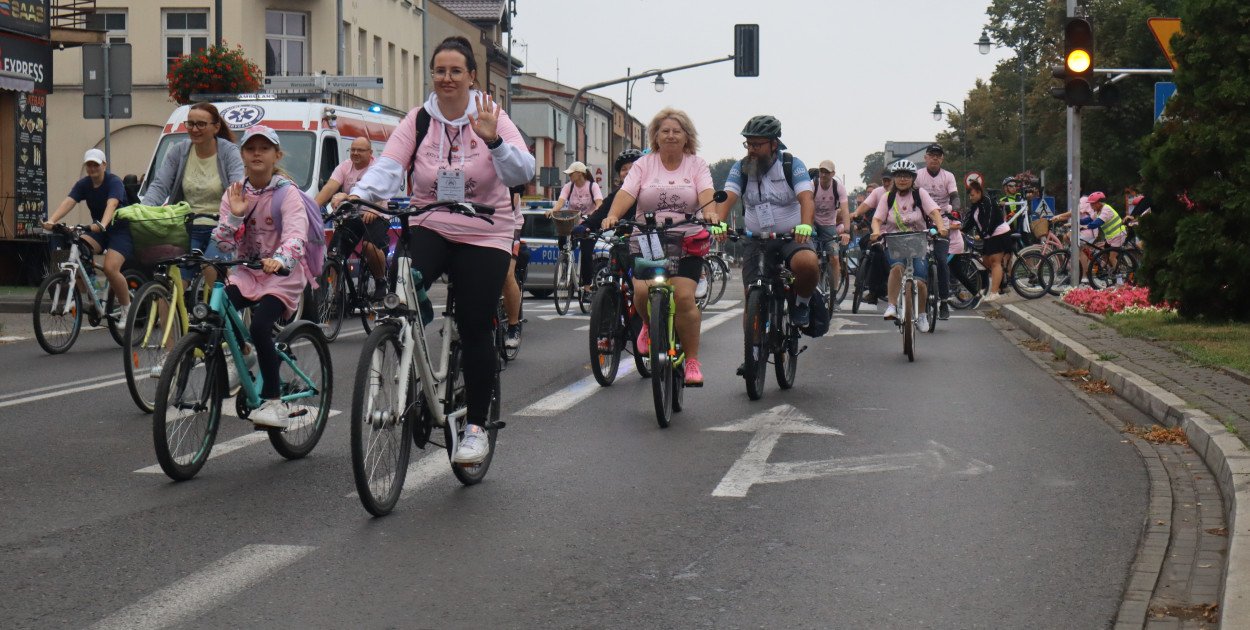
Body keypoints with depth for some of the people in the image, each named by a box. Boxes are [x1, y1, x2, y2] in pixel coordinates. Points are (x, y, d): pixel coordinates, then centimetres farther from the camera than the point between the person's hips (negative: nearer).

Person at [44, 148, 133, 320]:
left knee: (110, 268, -24)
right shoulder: (83, 184, -2)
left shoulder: (114, 182, -17)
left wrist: (102, 225, -55)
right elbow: (68, 202, -18)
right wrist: (51, 220, -37)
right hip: (97, 230, 5)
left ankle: (126, 309, -4)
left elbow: (111, 205, -36)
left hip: (120, 230, -5)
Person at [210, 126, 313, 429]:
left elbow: (296, 234, -27)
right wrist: (234, 214, -18)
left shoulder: (286, 192, -9)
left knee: (260, 327, -27)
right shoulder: (235, 193, 5)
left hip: (282, 276, -5)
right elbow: (223, 244, -2)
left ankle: (274, 401, -15)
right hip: (245, 273, 5)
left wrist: (279, 259, -46)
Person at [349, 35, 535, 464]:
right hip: (430, 227, 1)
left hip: (484, 237, -1)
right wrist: (358, 195, -30)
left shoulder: (492, 117, -3)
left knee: (475, 328, -2)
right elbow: (388, 167, -11)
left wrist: (493, 141, -33)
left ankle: (477, 427, 11)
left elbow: (523, 173, -16)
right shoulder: (418, 121, 2)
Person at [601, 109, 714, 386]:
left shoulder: (696, 165, 9)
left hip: (687, 242, -1)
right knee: (642, 291, -22)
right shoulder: (643, 165, 9)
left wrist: (709, 211, -32)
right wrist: (612, 215, -26)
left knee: (684, 296, -17)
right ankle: (650, 325, 16)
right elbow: (626, 193, -5)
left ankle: (692, 361, -4)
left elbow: (706, 193, -8)